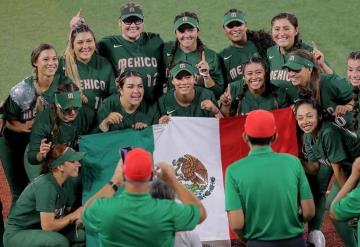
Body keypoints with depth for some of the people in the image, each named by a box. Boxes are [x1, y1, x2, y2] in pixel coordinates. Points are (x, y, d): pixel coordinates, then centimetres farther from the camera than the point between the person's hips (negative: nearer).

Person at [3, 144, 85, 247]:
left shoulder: (68, 183, -1)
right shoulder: (45, 185, -26)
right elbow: (48, 226, -27)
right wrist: (74, 215, -17)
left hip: (39, 231, 8)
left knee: (84, 234, -8)